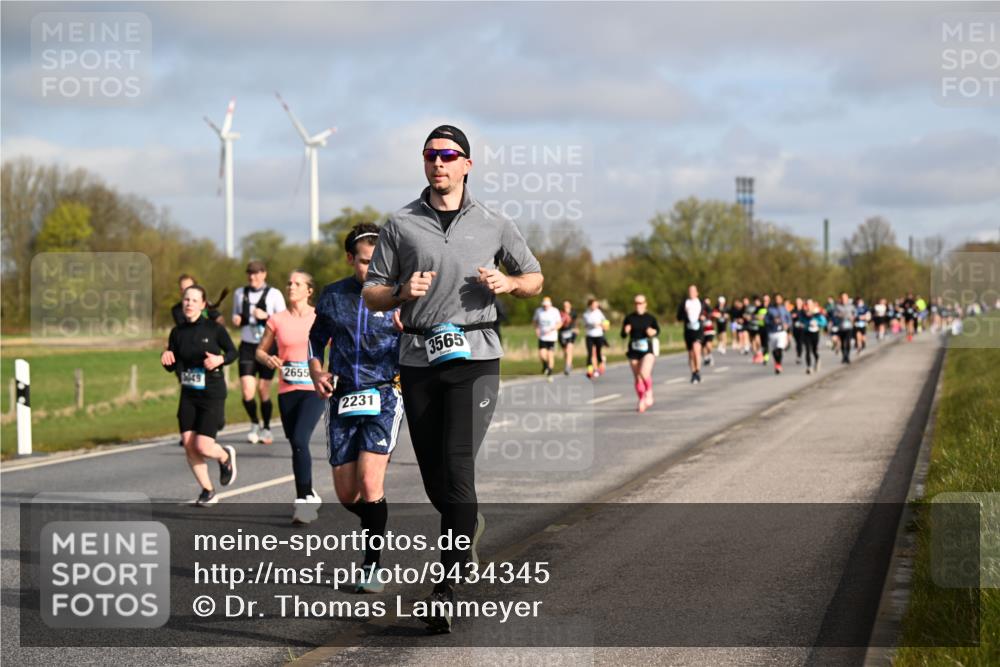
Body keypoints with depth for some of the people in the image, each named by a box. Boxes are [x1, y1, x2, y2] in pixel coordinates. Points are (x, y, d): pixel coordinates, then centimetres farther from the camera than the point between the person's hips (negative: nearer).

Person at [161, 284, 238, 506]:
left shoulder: (214, 328, -8)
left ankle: (226, 456, 25)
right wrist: (166, 358, -13)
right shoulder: (177, 332, 4)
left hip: (212, 395, -4)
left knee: (203, 446, -12)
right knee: (189, 446, -1)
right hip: (188, 395, 4)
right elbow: (172, 366, 9)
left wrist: (220, 359, -18)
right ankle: (207, 490, 17)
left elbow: (232, 352, 2)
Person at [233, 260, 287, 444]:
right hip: (247, 345, 2)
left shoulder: (274, 294, -1)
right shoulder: (240, 293, 10)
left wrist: (266, 316, -16)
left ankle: (266, 429, 21)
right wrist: (236, 319, 0)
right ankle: (254, 424, 16)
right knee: (247, 392, -10)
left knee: (264, 390, 2)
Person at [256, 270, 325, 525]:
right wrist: (268, 359, -9)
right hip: (287, 391, 4)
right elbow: (260, 350, 13)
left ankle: (303, 499, -19)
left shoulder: (320, 318, 0)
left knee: (300, 440, -21)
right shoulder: (277, 320, 5)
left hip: (314, 390, -3)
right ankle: (309, 496, 28)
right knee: (296, 446, 10)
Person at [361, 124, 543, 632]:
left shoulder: (494, 225, 8)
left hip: (474, 355, -2)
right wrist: (403, 293, -12)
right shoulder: (401, 224, 8)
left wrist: (507, 282, -4)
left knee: (458, 466, -15)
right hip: (419, 357, 2)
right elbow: (371, 294, 9)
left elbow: (535, 279, 18)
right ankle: (468, 528, 40)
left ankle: (447, 587, -15)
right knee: (433, 475, 7)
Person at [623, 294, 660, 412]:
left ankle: (649, 393, 3)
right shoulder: (629, 318, 1)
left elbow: (657, 330, 13)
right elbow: (623, 335, 5)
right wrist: (626, 331, -17)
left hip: (647, 350, -2)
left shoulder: (650, 318, -1)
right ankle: (641, 401, 20)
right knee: (637, 379, 5)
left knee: (644, 373, -23)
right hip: (633, 352, 2)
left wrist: (653, 332, -9)